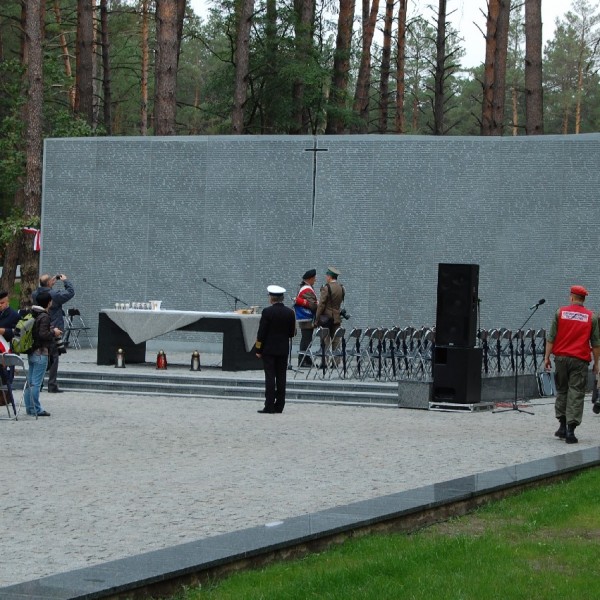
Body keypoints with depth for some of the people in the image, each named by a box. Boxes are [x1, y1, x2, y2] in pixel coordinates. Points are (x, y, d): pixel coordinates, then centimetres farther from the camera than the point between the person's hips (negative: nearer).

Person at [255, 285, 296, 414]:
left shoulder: (267, 312, -11)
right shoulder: (290, 313, 0)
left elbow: (261, 332, -10)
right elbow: (292, 333, 5)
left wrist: (258, 350, -3)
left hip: (269, 350, -4)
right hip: (283, 350, 4)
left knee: (270, 378, -4)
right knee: (281, 378, 6)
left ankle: (269, 406, -7)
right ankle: (279, 406, 7)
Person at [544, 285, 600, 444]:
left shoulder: (561, 312, 2)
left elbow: (551, 338, 1)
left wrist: (547, 357, 6)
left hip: (561, 357, 1)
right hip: (580, 359, -1)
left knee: (561, 391, 15)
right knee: (576, 394, -2)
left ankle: (562, 426, 16)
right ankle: (570, 430, -9)